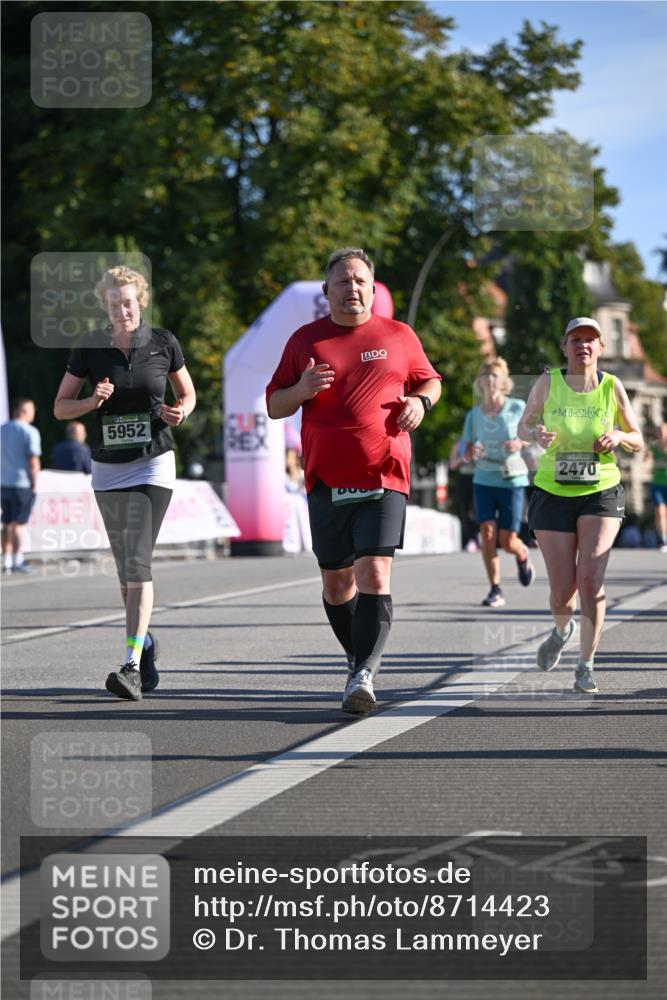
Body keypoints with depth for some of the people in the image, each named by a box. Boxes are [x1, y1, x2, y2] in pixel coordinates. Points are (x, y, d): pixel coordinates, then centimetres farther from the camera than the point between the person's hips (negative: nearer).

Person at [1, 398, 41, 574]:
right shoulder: (29, 432, -10)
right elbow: (33, 462, -14)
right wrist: (34, 484, -7)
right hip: (23, 484, -6)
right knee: (19, 523, -3)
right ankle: (17, 561, -3)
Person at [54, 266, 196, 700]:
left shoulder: (163, 342, -3)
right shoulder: (90, 348, 0)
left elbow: (188, 392, 12)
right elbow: (61, 407, 4)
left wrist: (181, 411, -11)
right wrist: (93, 400, -16)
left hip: (153, 466, -3)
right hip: (108, 469, 3)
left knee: (137, 561, -16)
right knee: (127, 567, 11)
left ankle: (132, 666, -23)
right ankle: (145, 641, 35)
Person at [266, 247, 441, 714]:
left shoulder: (399, 337, 7)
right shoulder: (305, 340, 9)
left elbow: (430, 380, 21)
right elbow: (274, 405, 12)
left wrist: (420, 400, -2)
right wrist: (300, 390, -10)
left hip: (384, 479, -2)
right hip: (327, 481, 2)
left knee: (374, 574, -16)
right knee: (336, 580, 9)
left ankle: (364, 675, -20)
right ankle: (359, 657, 31)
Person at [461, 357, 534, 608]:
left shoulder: (518, 408, -6)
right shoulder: (473, 415, 0)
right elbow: (467, 453, 5)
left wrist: (521, 443, -17)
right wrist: (472, 453, -18)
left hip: (512, 481, -2)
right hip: (483, 481, 2)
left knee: (507, 540, -1)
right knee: (487, 533, -12)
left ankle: (522, 556, 36)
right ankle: (495, 590, -2)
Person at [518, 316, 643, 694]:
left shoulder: (612, 386, -1)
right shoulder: (547, 383, -3)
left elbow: (638, 442, 7)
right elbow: (524, 425, 10)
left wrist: (618, 436, -16)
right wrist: (536, 433, -13)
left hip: (601, 493, 0)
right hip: (553, 494, 0)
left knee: (591, 578, -17)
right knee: (562, 589, 0)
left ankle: (586, 666, -3)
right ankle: (562, 630, 37)